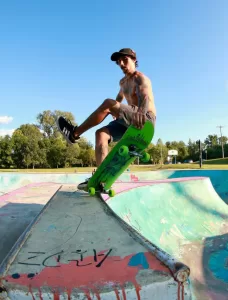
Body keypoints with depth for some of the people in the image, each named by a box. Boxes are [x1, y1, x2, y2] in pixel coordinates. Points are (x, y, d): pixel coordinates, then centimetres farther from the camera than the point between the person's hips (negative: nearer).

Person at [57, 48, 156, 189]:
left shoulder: (141, 78, -7)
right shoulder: (123, 82, 19)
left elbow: (145, 97, -31)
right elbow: (119, 98, 41)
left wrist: (141, 112, -51)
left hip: (146, 120, -8)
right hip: (131, 122, 8)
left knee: (108, 103, -26)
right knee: (101, 133, -13)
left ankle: (75, 133, -17)